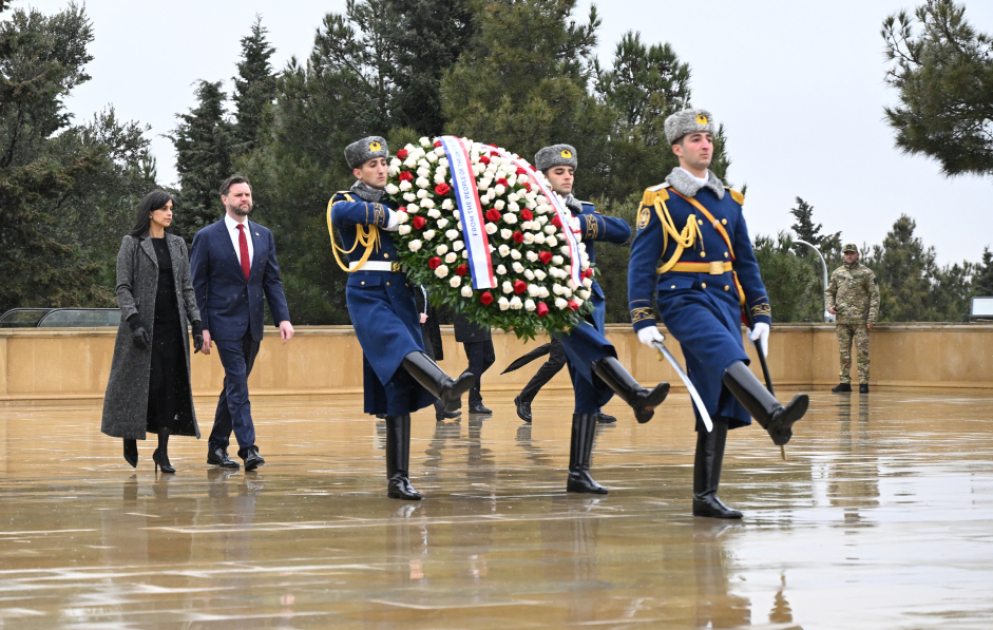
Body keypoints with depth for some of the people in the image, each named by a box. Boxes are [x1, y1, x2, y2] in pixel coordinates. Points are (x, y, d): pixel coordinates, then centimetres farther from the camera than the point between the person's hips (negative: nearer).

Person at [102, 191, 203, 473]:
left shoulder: (177, 245, 12)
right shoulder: (132, 244, 0)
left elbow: (187, 288, 13)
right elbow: (123, 288, -5)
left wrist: (197, 325, 4)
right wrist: (134, 322, -16)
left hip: (172, 325, 4)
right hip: (143, 323, -4)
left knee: (172, 385, -2)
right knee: (144, 383, -5)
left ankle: (162, 451, 3)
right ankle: (130, 437, 19)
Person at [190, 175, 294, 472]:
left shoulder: (263, 235, 11)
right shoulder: (207, 237, -2)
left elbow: (272, 280, 11)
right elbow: (197, 286, -1)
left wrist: (283, 317, -2)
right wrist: (202, 327, -8)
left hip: (252, 323, 5)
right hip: (225, 322, -5)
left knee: (234, 385, 10)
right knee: (238, 384, -13)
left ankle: (217, 447, 19)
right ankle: (248, 448, -19)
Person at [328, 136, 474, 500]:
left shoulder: (396, 201, 19)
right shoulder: (344, 202, 4)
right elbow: (343, 212, -22)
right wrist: (390, 218, -22)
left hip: (400, 296, 5)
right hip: (366, 295, -5)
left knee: (400, 391, 0)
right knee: (401, 346, -33)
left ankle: (398, 479, 1)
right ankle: (446, 388, -63)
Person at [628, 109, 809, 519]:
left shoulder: (728, 201, 18)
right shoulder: (659, 201, 2)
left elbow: (746, 263, 21)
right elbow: (641, 264, 0)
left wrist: (760, 316, 14)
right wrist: (643, 321, -8)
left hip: (726, 301, 6)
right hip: (685, 300, -6)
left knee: (719, 402, 0)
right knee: (726, 356, -34)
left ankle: (705, 497, 3)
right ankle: (774, 417, -58)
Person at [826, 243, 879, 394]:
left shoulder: (866, 273, 1)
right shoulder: (837, 273, 13)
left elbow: (874, 296, -1)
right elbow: (829, 291, 21)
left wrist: (872, 318, -9)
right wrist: (830, 306, 0)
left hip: (861, 320, -4)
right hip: (843, 320, 4)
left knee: (862, 352, -5)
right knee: (844, 353, 6)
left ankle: (864, 383, -3)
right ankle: (845, 382, 10)